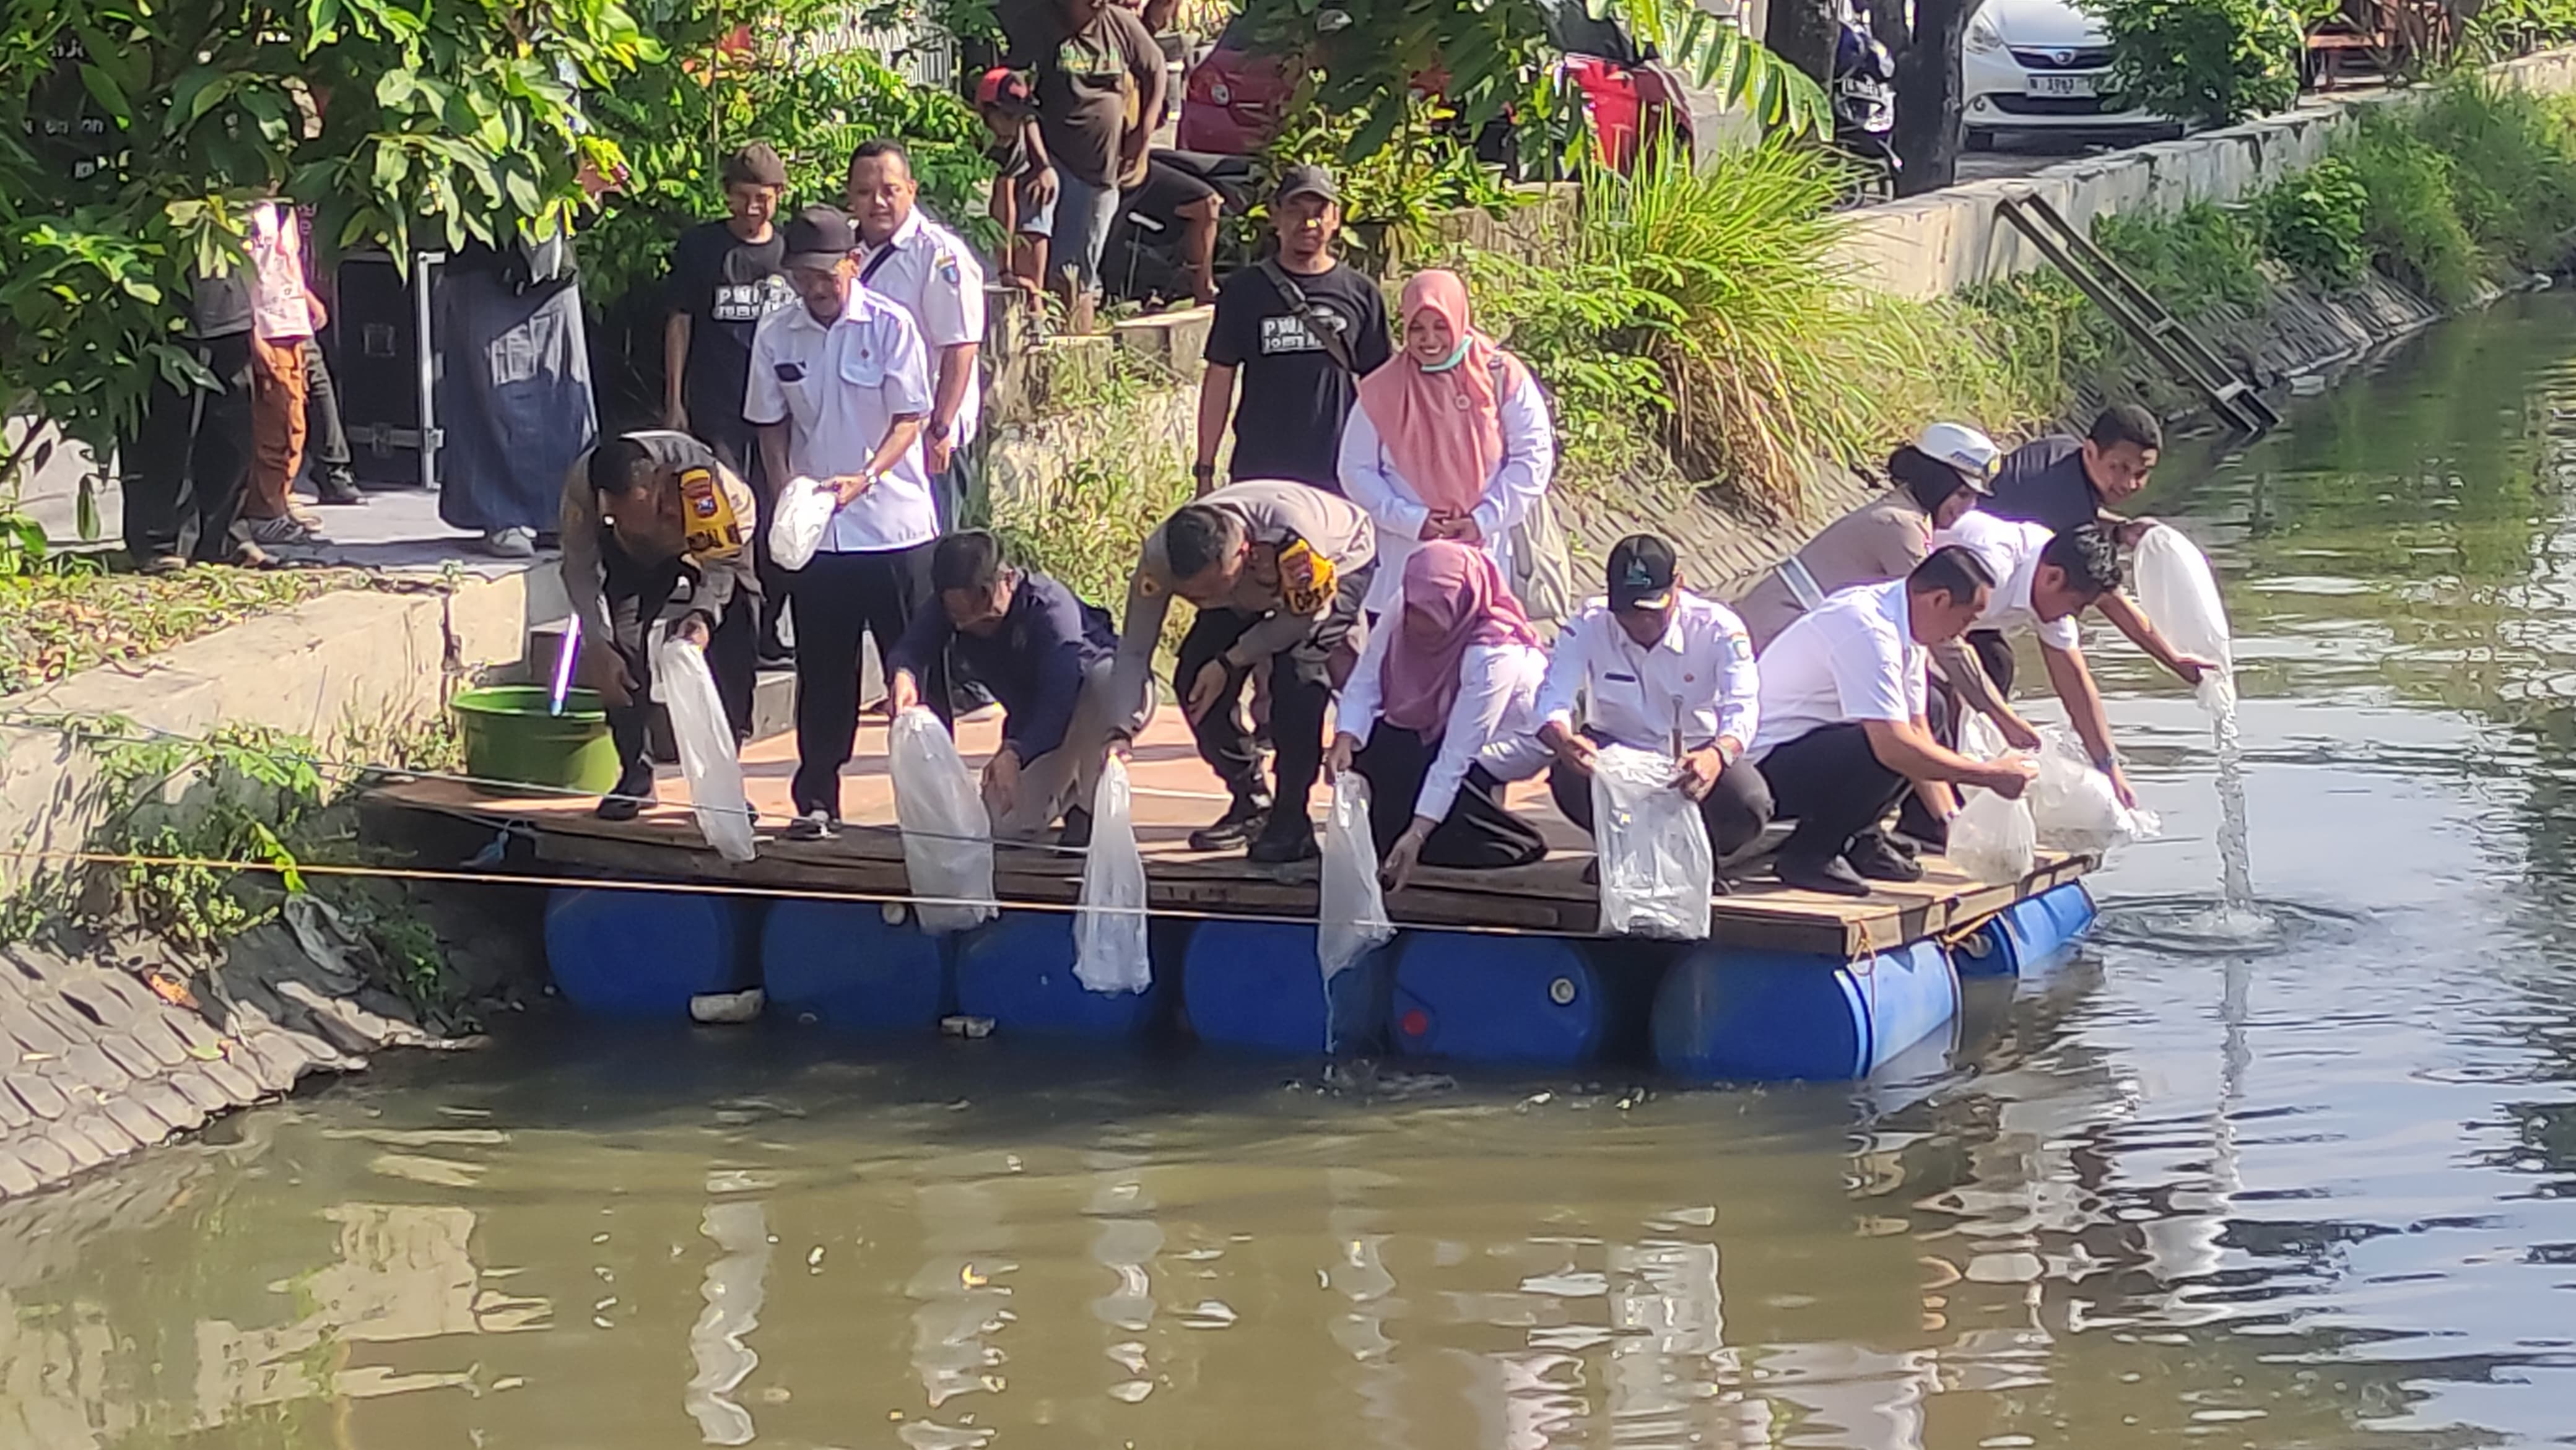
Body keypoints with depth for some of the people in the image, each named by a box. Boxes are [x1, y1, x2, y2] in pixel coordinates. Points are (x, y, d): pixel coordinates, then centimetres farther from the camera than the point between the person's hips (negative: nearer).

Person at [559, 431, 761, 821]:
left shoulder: (711, 484, -42)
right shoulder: (582, 486, -35)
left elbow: (724, 564, -25)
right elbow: (579, 569, -21)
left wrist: (703, 614, -43)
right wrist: (596, 646, -29)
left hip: (708, 549, -2)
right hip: (634, 556, 2)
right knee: (620, 645, -15)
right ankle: (635, 777, 1)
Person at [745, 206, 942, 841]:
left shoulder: (890, 326, -6)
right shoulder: (776, 336, 3)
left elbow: (909, 419, -7)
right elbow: (771, 424, 10)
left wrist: (865, 478, -22)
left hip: (894, 524, -3)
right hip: (814, 531, 3)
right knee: (822, 670, 7)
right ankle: (817, 801, 14)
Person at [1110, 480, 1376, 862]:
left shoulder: (1293, 541, -45)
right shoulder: (1160, 557, -32)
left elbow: (1304, 615, -26)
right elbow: (1133, 650, -25)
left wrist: (1229, 663, -30)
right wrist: (1122, 730, -35)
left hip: (1339, 566, -5)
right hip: (1255, 588, 5)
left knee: (1297, 677, -29)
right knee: (1194, 681, -11)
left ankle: (1291, 821, -17)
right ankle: (1251, 804, 9)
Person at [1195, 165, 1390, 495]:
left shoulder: (1361, 294, 8)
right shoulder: (1243, 291, 6)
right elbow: (1218, 379, 8)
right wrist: (1205, 469, 5)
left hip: (1339, 475, 1)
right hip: (1260, 469, -1)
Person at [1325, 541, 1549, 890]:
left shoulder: (1493, 657, -36)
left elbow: (1455, 756, -36)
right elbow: (1365, 681, -15)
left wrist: (1416, 835, -37)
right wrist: (1344, 741, -34)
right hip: (1435, 725, 7)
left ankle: (1515, 843, -6)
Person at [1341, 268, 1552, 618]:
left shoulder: (1503, 378, -2)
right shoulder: (1382, 390, 1)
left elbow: (1535, 456, -2)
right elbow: (1356, 471, 3)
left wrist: (1485, 519, -10)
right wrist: (1411, 520, -9)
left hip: (1487, 556, 0)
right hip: (1405, 562, 0)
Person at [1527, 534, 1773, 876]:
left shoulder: (1718, 628, -20)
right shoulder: (1589, 627, -18)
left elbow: (1742, 707, -31)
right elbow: (1552, 700, -25)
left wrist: (1718, 755, -56)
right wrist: (1564, 741, -51)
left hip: (1696, 755, 0)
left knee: (1749, 805, -32)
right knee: (1570, 779, -34)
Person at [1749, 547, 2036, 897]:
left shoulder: (1901, 622, 5)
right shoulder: (1868, 631, -26)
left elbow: (1918, 730, 11)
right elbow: (1894, 747, -32)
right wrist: (1990, 774, -23)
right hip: (1765, 762, -10)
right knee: (1885, 755, -31)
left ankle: (1860, 840, 9)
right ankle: (1807, 854, -12)